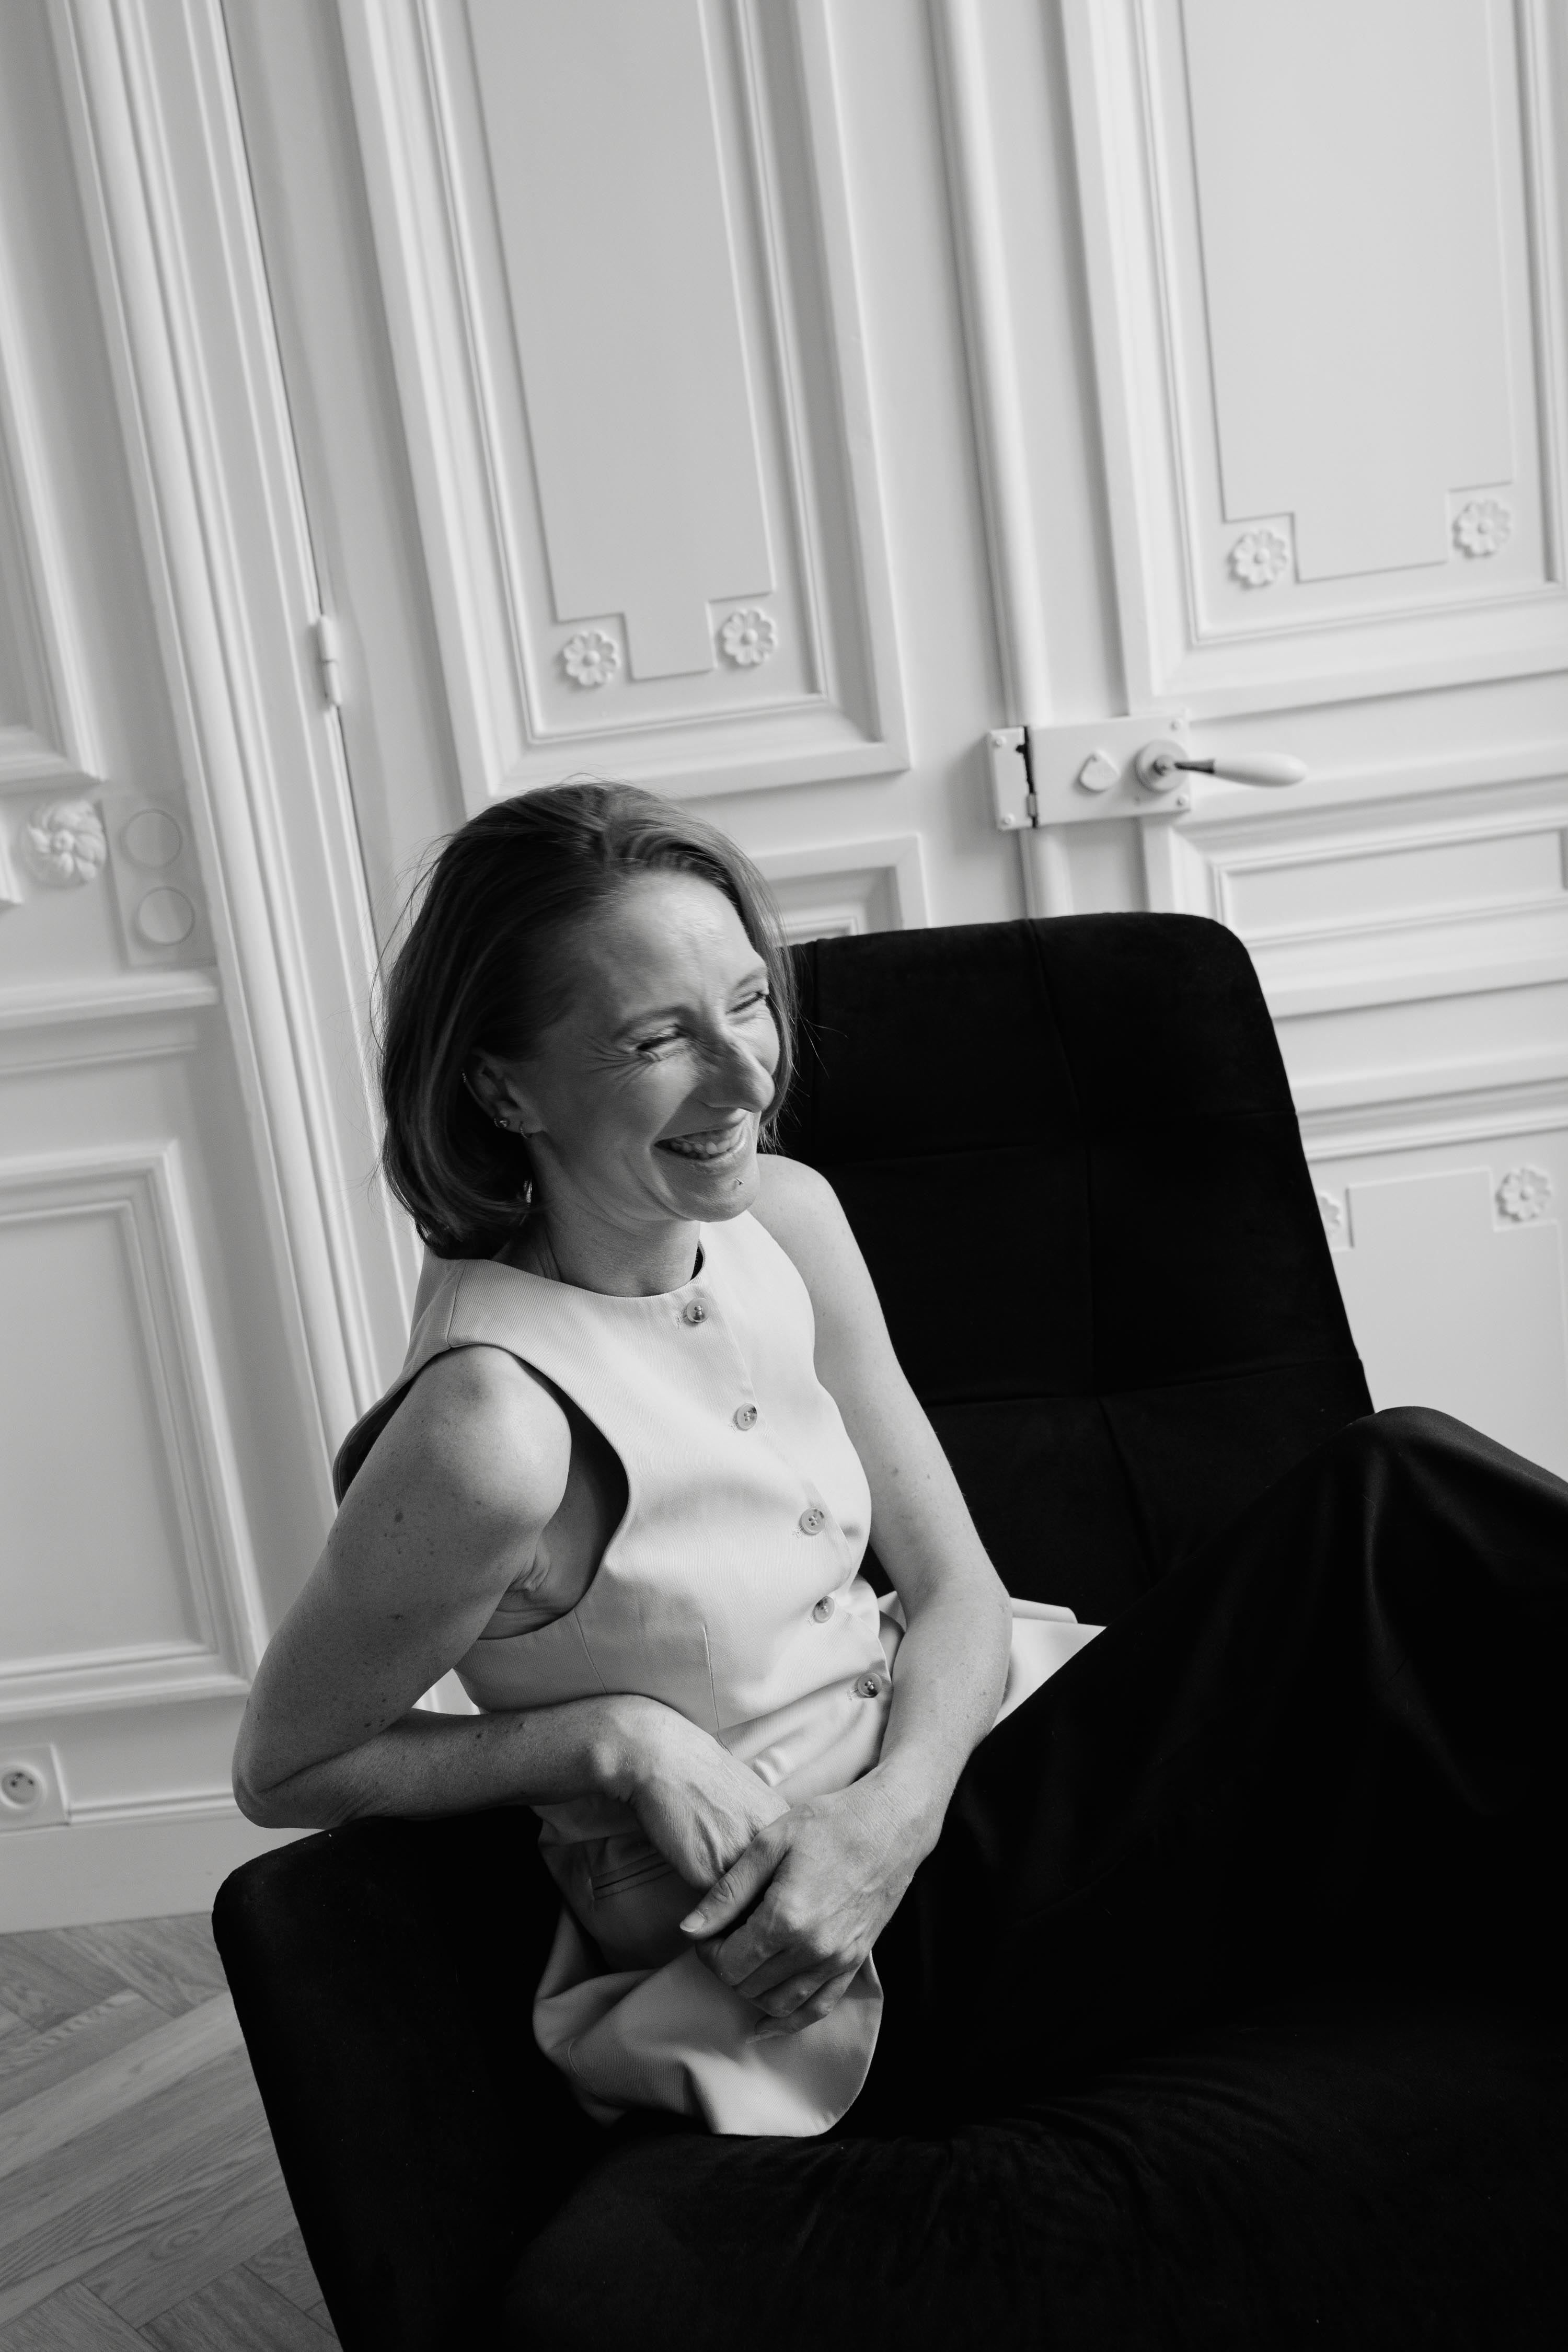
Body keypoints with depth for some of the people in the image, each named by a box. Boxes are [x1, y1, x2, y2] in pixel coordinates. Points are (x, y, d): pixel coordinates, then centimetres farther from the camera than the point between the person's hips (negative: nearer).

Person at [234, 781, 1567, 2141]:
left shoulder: (782, 1219, -4)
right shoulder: (497, 1425, -25)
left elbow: (956, 1588, 1)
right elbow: (282, 1771, -10)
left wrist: (893, 1811, -18)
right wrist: (616, 1738, -20)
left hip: (929, 1772, 6)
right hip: (817, 1980, -6)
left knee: (1396, 1484, -14)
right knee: (1388, 1520, -18)